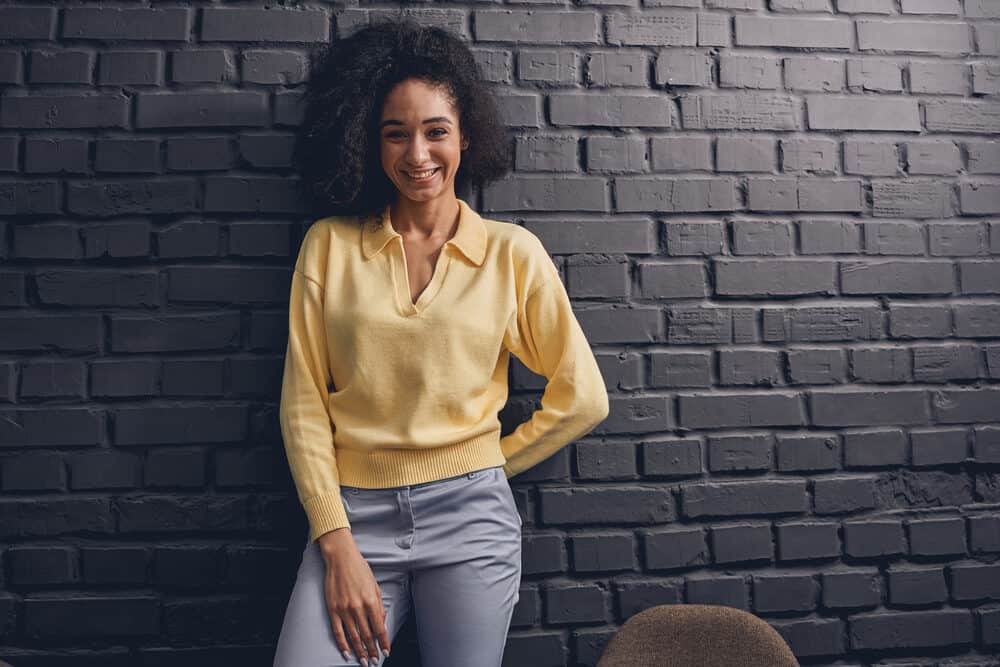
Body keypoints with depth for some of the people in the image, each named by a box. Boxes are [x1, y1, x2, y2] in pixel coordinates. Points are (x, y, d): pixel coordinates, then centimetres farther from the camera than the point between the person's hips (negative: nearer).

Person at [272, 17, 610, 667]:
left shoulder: (513, 252, 1)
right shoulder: (329, 245, 3)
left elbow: (583, 397, 3)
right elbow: (303, 403, 0)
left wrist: (491, 465, 5)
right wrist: (336, 544, -6)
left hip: (470, 515, 0)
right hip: (354, 514, 1)